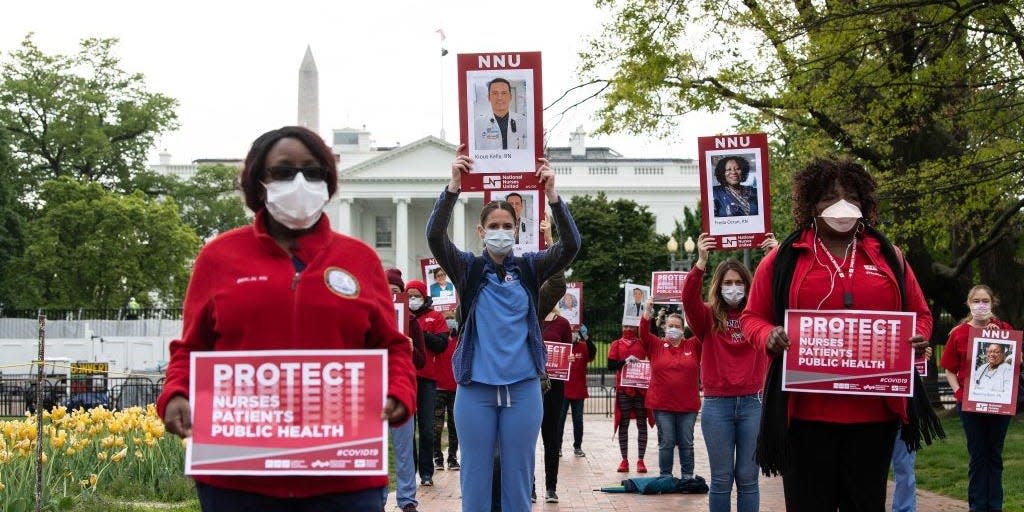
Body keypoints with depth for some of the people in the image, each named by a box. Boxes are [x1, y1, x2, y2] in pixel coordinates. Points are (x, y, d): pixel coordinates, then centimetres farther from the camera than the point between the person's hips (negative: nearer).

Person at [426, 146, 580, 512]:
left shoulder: (530, 268, 6)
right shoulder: (468, 268, 3)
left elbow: (570, 245, -8)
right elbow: (435, 236, -13)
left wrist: (552, 195, -22)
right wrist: (453, 186, -26)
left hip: (523, 387, 1)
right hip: (476, 387, -1)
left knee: (518, 478, 7)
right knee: (475, 479, 4)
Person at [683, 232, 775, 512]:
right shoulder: (708, 317, 3)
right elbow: (689, 298, -15)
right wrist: (701, 261, -29)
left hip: (752, 404, 1)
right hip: (717, 405, -1)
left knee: (748, 477, 5)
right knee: (721, 478, 4)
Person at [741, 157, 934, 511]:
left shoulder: (888, 257, 11)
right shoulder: (783, 259, 4)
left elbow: (920, 315, 18)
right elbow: (752, 318, 9)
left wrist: (919, 337, -5)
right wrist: (769, 336, -14)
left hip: (873, 411, 2)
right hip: (806, 410, -2)